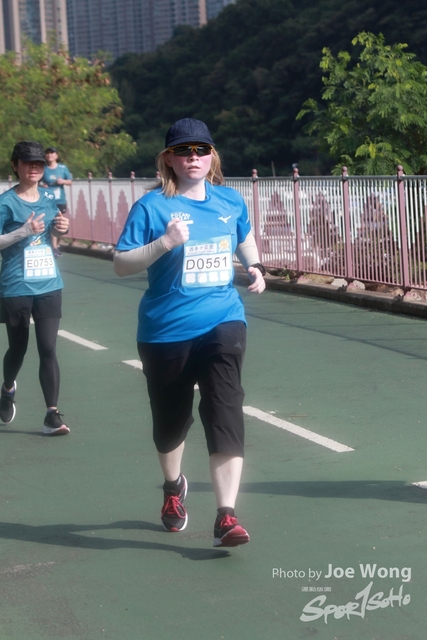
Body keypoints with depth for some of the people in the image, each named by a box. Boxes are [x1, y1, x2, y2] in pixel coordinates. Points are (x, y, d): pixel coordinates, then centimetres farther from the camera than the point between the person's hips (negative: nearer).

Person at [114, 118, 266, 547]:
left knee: (225, 413, -15)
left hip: (222, 323, 1)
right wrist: (165, 243, -24)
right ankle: (173, 486, 45)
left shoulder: (230, 202, 5)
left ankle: (226, 517, -17)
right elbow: (121, 264, -11)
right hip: (166, 330, -1)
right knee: (171, 418, 14)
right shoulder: (152, 206, -7)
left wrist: (254, 267, 8)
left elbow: (244, 237, 27)